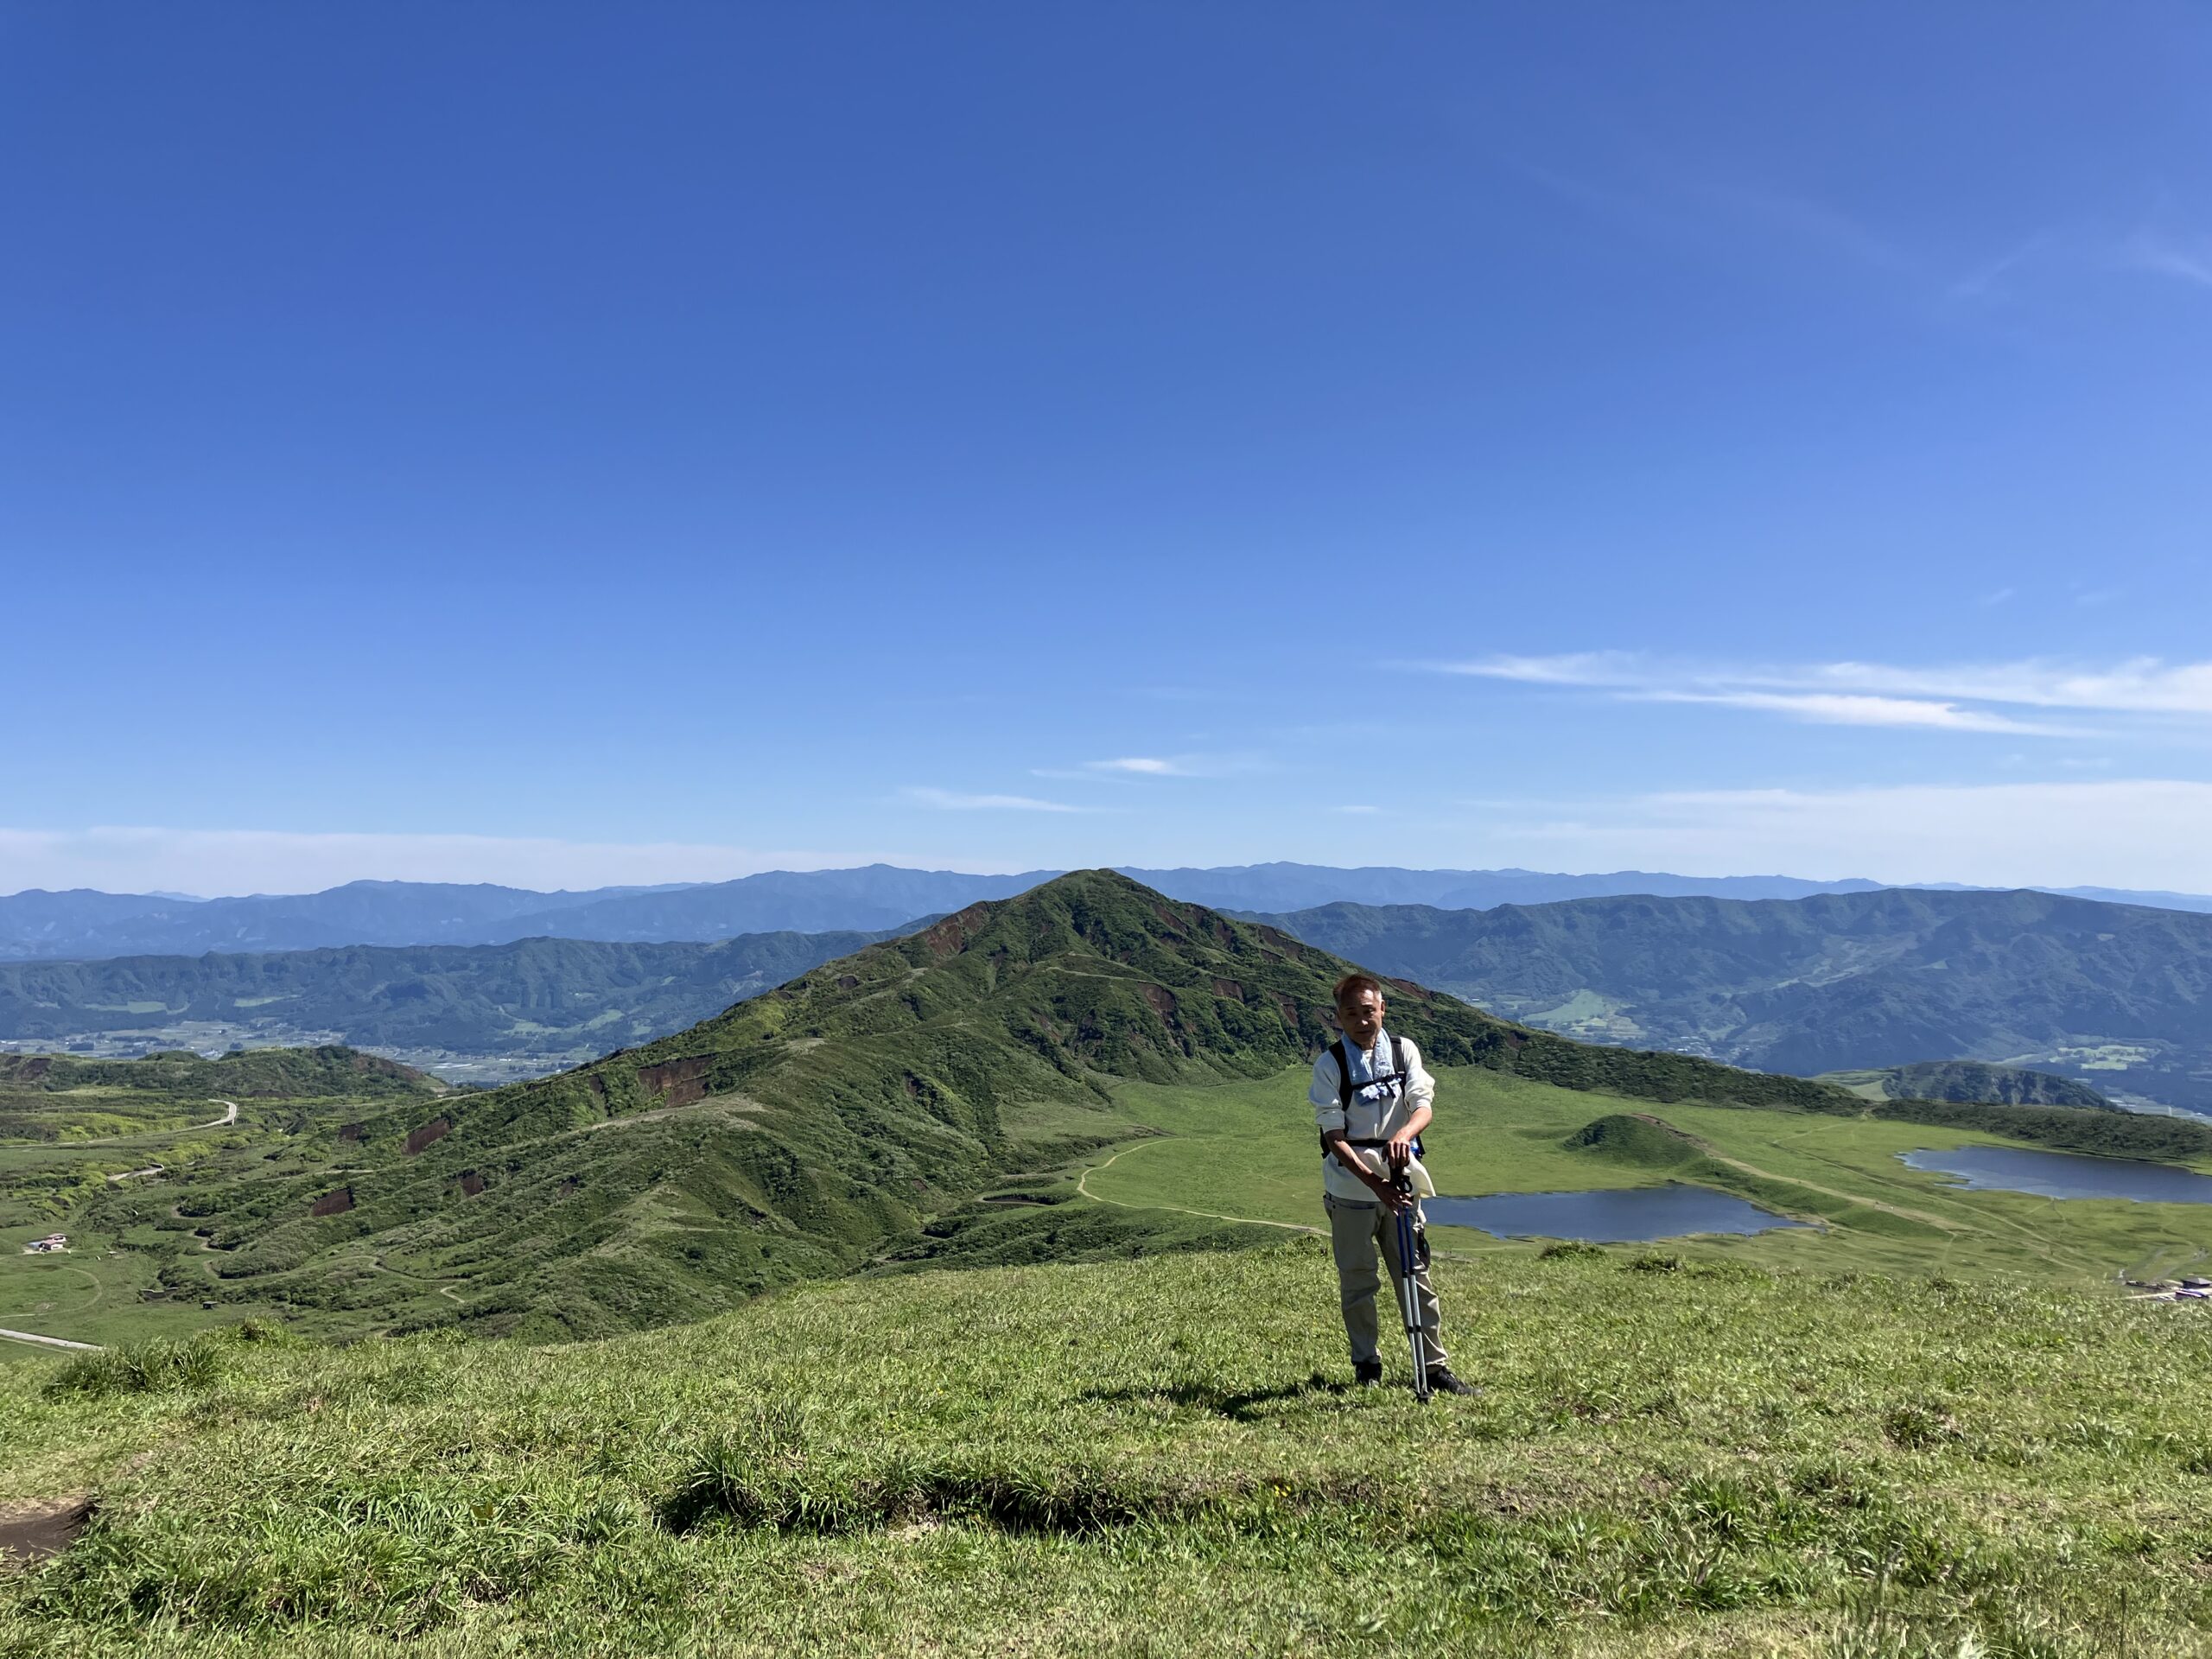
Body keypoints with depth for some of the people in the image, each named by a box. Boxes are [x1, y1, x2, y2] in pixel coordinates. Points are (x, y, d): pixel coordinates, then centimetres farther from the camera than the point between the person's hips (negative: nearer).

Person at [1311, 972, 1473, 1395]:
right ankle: (1366, 1364, 22)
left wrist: (1404, 1134, -31)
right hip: (1350, 1186, -2)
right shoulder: (1329, 1063, -9)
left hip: (1400, 1179, 2)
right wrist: (1374, 1182, -22)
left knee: (1416, 1273, 6)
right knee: (1357, 1280, 6)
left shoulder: (1404, 1050, 1)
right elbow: (1334, 1137, -12)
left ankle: (1435, 1365, 16)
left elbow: (1424, 1106, -8)